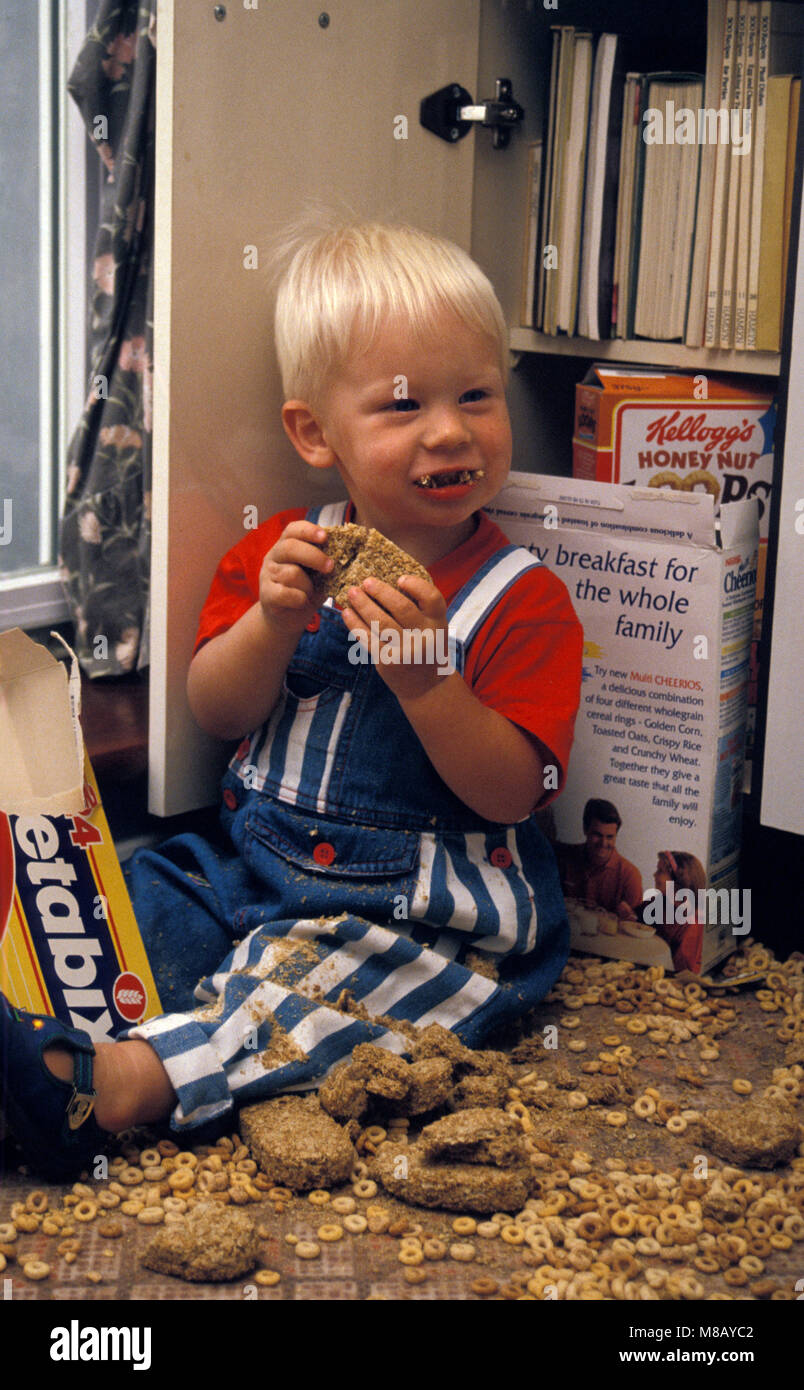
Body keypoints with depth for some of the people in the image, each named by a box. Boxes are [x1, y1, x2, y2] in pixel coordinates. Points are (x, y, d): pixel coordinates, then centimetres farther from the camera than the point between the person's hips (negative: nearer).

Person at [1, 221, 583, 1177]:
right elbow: (215, 714, 5)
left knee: (313, 979, -31)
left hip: (425, 905, -6)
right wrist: (272, 622, -15)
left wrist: (424, 676, -28)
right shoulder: (278, 553, 8)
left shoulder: (524, 603, -6)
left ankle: (115, 1084, -45)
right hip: (254, 863, 6)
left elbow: (511, 793, -13)